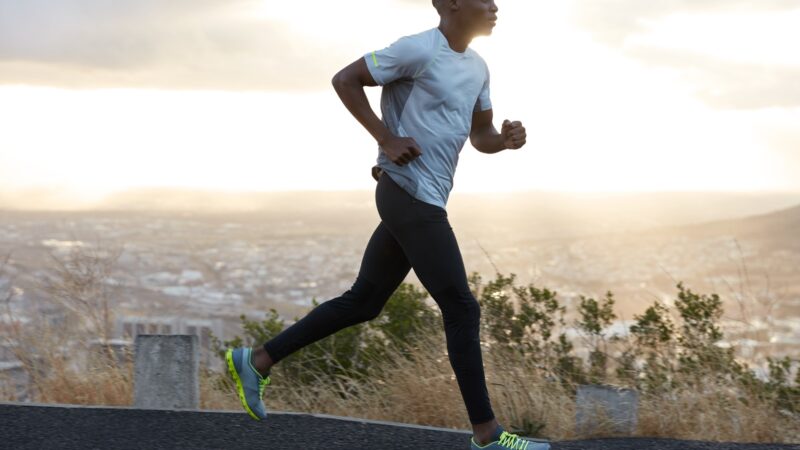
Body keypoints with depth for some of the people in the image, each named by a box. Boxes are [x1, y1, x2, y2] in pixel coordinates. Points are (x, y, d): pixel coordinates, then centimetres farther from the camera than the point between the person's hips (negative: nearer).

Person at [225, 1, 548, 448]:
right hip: (411, 196, -10)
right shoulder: (419, 50, -12)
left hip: (421, 202, 10)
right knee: (462, 310, -7)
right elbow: (345, 79, -9)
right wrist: (387, 139, -14)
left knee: (362, 302, 13)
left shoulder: (477, 67, 15)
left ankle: (258, 360, 19)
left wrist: (507, 139, 0)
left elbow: (481, 137, 23)